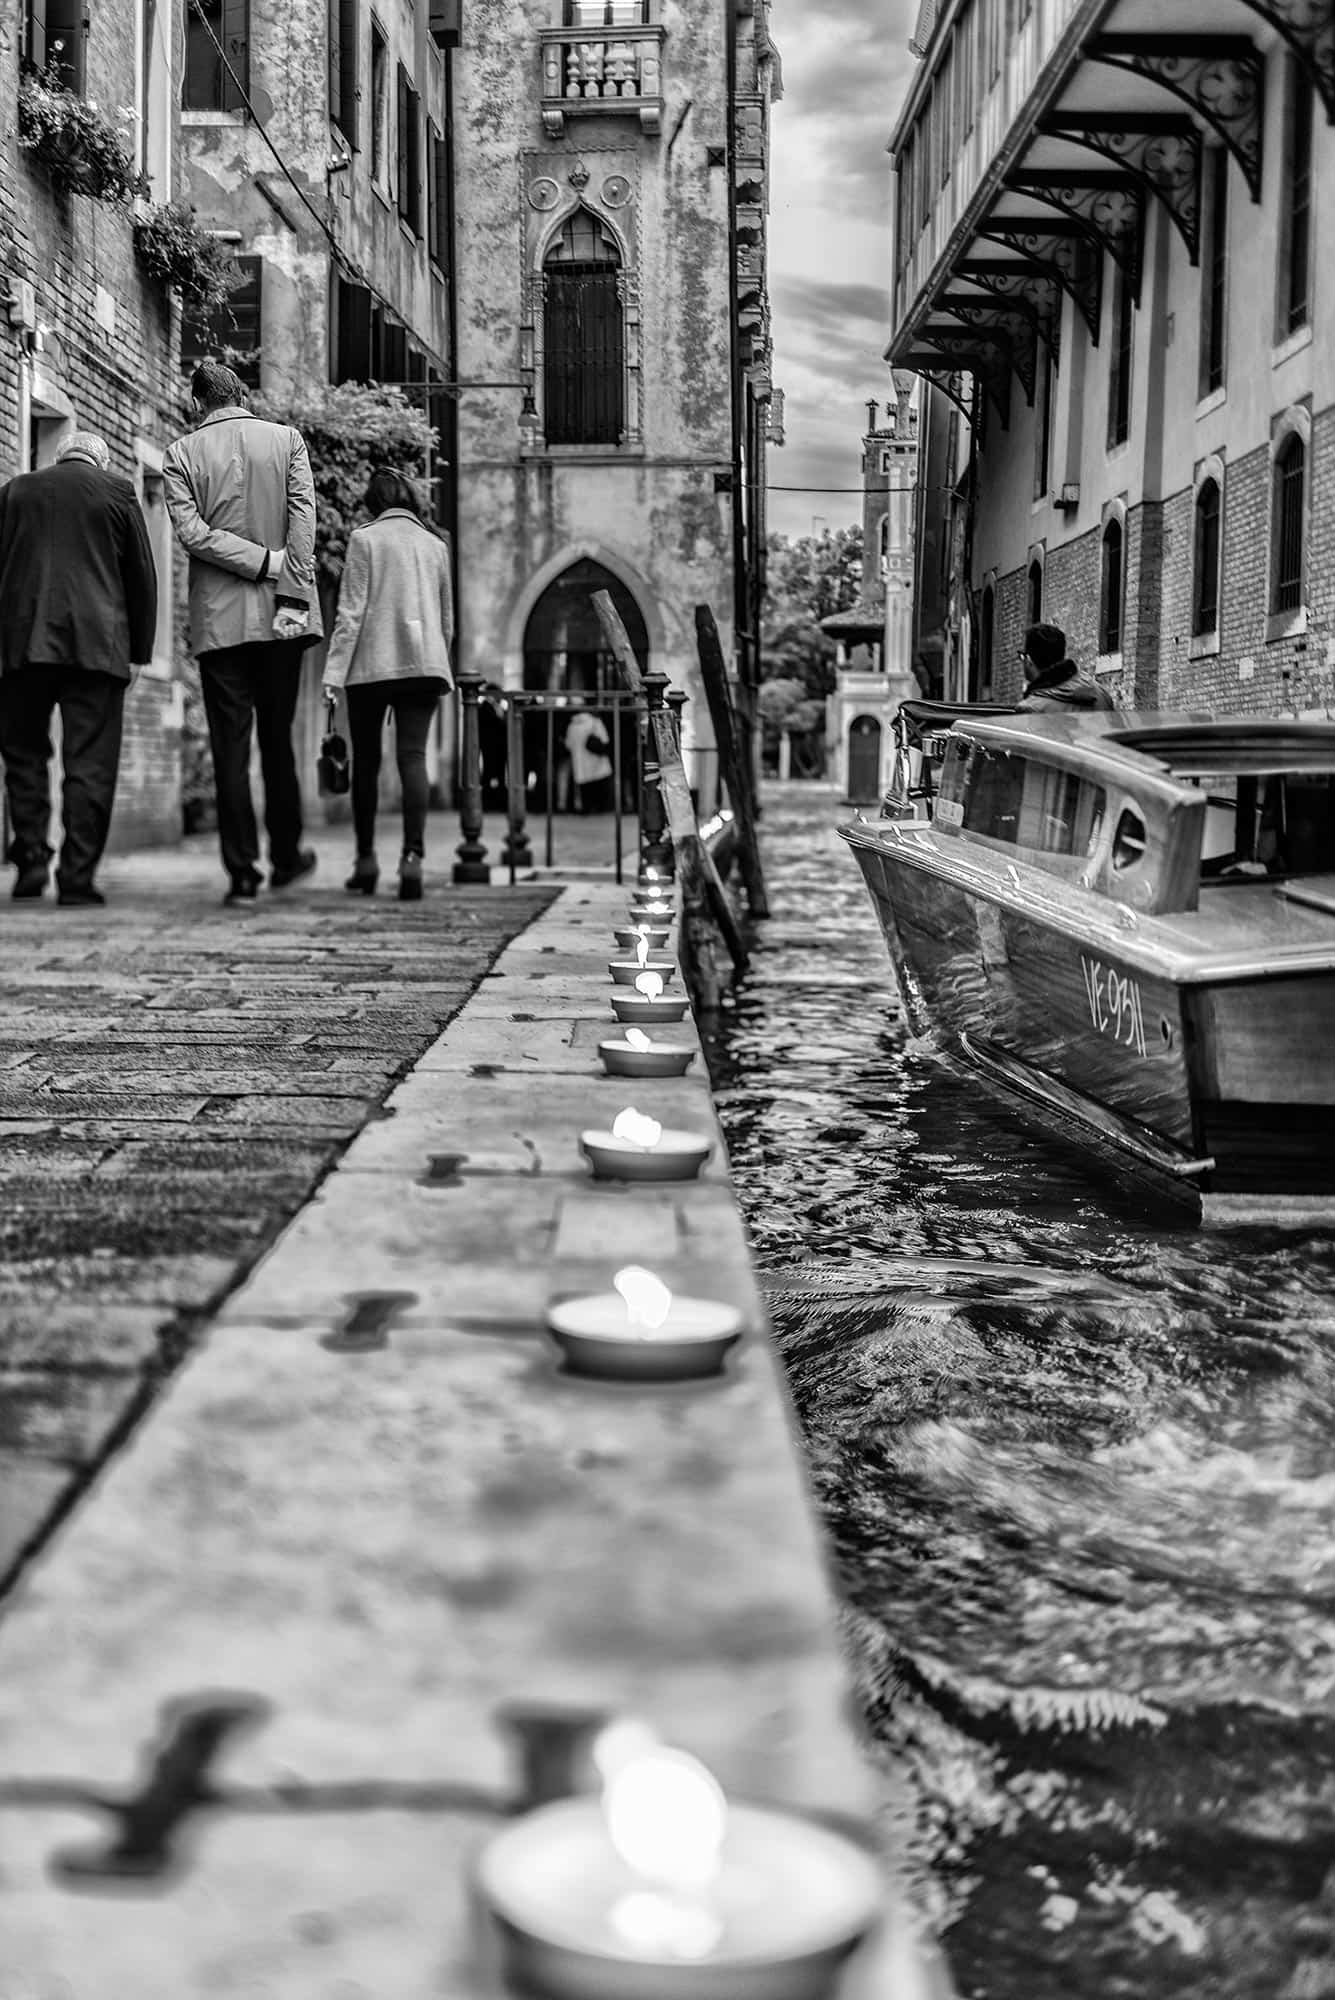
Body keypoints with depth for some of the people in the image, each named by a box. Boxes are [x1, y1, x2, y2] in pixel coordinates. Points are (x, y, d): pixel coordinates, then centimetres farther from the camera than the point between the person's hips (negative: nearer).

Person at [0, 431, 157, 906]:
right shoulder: (117, 493, 6)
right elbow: (142, 577, 5)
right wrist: (138, 652, 11)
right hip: (97, 646, -1)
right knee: (90, 764, 1)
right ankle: (77, 876, -3)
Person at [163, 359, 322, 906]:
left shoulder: (180, 455, 2)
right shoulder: (287, 439, 4)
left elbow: (191, 531, -9)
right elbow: (303, 519, -4)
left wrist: (264, 562, -10)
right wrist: (291, 593, -7)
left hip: (218, 619, -1)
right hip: (279, 616, 1)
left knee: (230, 748, 1)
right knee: (277, 738, 14)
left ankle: (242, 871, -2)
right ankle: (285, 856, 21)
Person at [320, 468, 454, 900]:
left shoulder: (365, 539, 0)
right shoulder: (435, 545, 13)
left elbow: (351, 612, -6)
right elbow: (447, 619, 18)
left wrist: (334, 671, -6)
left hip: (372, 664, -2)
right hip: (424, 664, 3)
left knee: (366, 761, 9)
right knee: (413, 755, -5)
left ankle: (366, 860, 14)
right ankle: (413, 853, -22)